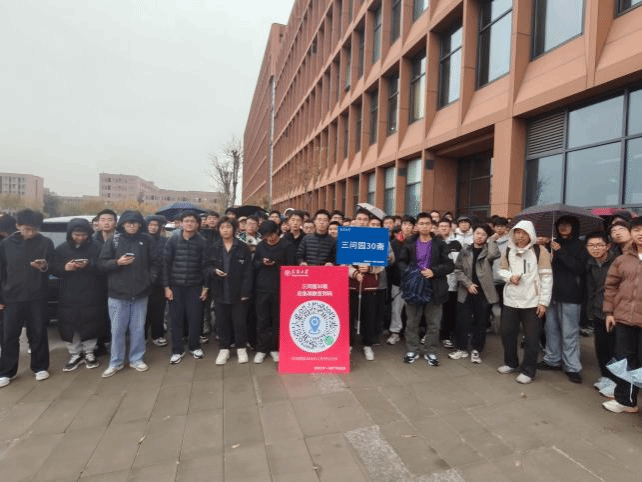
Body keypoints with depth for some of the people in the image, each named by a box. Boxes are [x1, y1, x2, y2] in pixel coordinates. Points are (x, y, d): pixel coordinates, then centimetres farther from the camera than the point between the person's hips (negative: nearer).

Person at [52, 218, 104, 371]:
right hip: (68, 295, 3)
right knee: (69, 326, 5)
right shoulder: (62, 249, 6)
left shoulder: (96, 247, -3)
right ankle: (75, 354, 23)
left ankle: (89, 353, 23)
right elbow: (54, 269, 6)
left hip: (90, 295, -2)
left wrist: (89, 265, -25)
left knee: (91, 324, 3)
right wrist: (65, 268, -14)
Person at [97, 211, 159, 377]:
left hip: (140, 293, 1)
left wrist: (151, 278, -1)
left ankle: (136, 359, 26)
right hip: (118, 294, -1)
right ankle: (116, 362, 23)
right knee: (117, 330, 7)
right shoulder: (114, 240, 1)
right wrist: (117, 262, -17)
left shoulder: (146, 240, 4)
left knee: (138, 328, 10)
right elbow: (102, 263, 0)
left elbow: (154, 262, 10)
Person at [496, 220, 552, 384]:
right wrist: (510, 277, -10)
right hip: (510, 300, 5)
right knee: (507, 333, 13)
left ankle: (528, 370, 19)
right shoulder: (509, 251, 8)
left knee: (531, 338, 4)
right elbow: (502, 270, 14)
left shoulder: (540, 251, -7)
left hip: (532, 302, -5)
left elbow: (546, 277, -8)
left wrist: (543, 302, -11)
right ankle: (511, 363, 33)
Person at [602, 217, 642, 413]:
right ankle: (625, 400, 25)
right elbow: (611, 286, 10)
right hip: (623, 318, 3)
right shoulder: (622, 260, 7)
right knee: (624, 360, 11)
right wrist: (609, 312, 5)